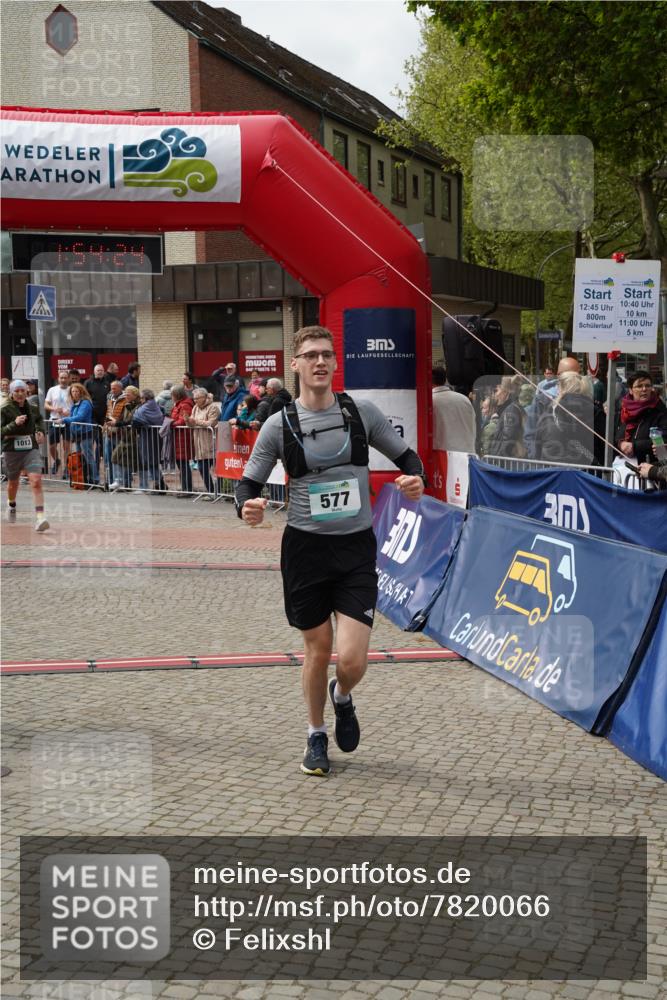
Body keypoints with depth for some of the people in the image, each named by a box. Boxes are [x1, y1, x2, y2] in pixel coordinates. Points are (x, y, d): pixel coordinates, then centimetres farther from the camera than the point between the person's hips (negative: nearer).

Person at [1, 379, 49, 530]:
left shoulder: (33, 409, 3)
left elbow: (39, 420, 27)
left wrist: (40, 431, 9)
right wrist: (14, 424, -27)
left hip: (31, 449, 1)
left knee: (36, 481, -18)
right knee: (13, 482, 18)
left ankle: (40, 518, -23)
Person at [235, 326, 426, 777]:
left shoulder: (362, 411, -1)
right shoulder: (280, 425, -3)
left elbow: (406, 455, 8)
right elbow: (249, 483, 2)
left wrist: (416, 478, -14)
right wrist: (248, 507, -21)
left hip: (357, 547, 0)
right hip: (306, 547, 0)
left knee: (352, 661, -8)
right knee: (318, 650, 9)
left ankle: (342, 698, 29)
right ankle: (316, 736, 33)